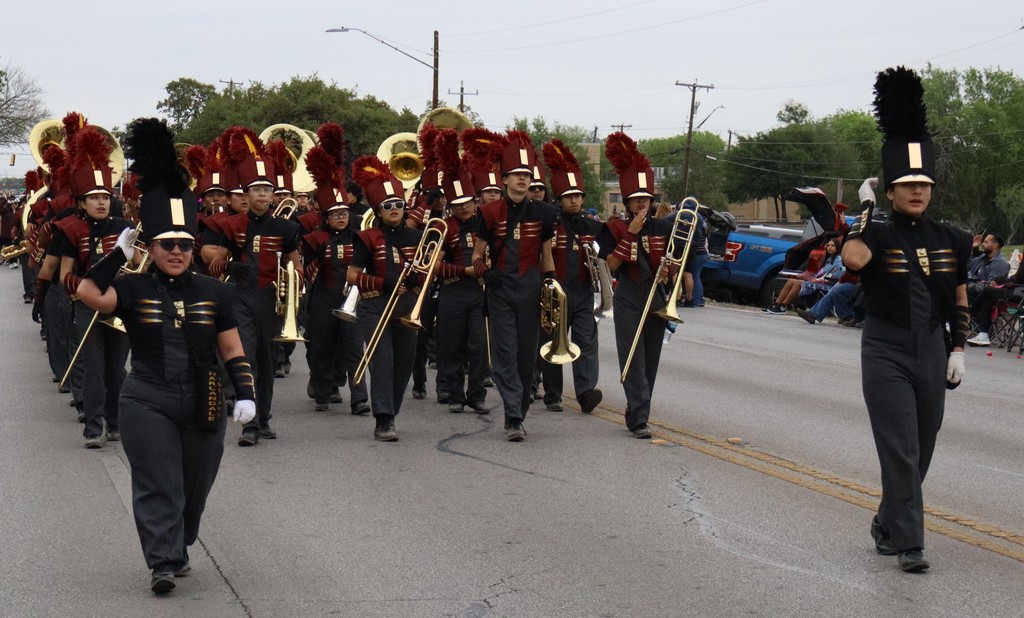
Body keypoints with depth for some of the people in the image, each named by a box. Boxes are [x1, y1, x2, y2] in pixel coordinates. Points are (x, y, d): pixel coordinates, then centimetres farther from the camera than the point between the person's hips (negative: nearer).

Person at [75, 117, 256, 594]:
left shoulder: (213, 293, 5)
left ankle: (179, 547, 33)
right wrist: (119, 253, -11)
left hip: (201, 408, 2)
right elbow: (88, 293, -17)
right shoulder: (133, 290, 1)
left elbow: (232, 351, 6)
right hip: (147, 406, -2)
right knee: (157, 485, -8)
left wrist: (245, 393, -5)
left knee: (194, 487, 12)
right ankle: (163, 563, -9)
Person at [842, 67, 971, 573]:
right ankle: (909, 543, -8)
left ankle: (887, 526, 29)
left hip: (931, 356, 5)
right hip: (886, 356, -5)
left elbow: (960, 300, 15)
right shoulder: (876, 235, -7)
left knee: (921, 451, 12)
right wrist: (865, 208, -21)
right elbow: (853, 259, -31)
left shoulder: (949, 241, 7)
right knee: (900, 449, -11)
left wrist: (958, 350, 9)